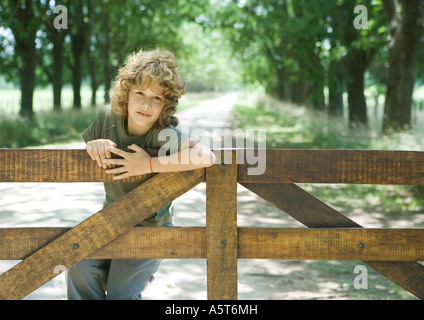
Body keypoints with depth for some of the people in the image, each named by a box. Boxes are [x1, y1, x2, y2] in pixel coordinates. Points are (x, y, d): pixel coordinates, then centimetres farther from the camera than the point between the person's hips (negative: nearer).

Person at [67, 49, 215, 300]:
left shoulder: (164, 134, -27)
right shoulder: (107, 117, -11)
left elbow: (206, 156, -46)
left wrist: (149, 164, -40)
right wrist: (94, 145, -21)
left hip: (151, 227, -4)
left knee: (120, 294, -9)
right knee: (80, 268, -17)